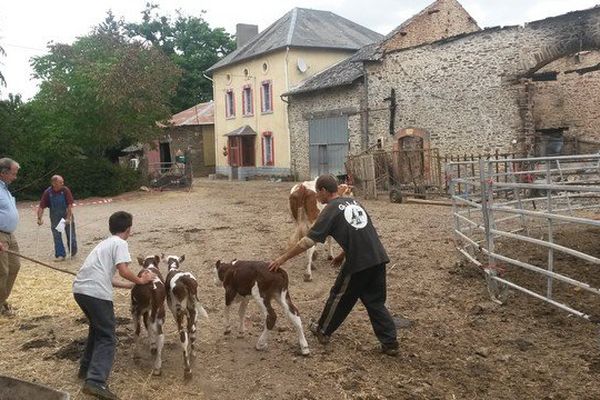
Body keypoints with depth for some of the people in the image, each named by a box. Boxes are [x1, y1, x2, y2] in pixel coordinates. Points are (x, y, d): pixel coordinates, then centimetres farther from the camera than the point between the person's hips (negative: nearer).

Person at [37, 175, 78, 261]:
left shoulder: (66, 190, -16)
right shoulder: (47, 192, -13)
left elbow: (70, 205, -18)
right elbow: (41, 207, -11)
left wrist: (68, 218, -23)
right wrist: (39, 218, -20)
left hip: (67, 216, -1)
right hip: (55, 218, 1)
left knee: (71, 235, 6)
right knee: (57, 237, 3)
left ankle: (73, 252, 29)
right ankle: (60, 255, 12)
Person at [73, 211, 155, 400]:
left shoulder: (105, 243, 27)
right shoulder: (120, 243, 1)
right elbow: (123, 271, -13)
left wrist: (130, 284, 30)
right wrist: (140, 280, 3)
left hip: (79, 289, 9)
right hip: (95, 293, -9)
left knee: (97, 328, 29)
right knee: (107, 337, -3)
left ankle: (86, 368, 36)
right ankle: (96, 382, -15)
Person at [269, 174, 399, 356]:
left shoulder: (331, 211, -6)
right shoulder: (354, 202, 17)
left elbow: (308, 241, -10)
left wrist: (283, 258, -3)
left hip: (358, 263, -6)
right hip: (378, 258, 6)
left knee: (339, 297, 14)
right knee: (375, 301, 15)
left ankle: (323, 331, 32)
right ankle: (390, 343, 13)